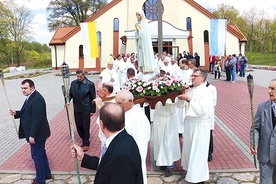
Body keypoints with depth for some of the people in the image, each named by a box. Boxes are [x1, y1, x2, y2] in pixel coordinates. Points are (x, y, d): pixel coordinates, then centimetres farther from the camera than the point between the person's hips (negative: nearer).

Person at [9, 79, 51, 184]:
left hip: (37, 133, -10)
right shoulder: (31, 97, 10)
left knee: (36, 156, 3)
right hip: (35, 133, 10)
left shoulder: (37, 99, -23)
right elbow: (27, 113, 17)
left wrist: (32, 135, -24)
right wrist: (16, 113, 0)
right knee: (41, 154, 21)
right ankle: (46, 174, 36)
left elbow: (37, 118, -26)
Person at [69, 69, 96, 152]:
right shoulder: (73, 83, 2)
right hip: (76, 109, 4)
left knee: (86, 127, 6)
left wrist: (92, 110, -7)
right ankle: (84, 140, 35)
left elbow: (93, 98, -7)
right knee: (79, 126, 13)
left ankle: (86, 143, 23)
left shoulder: (89, 84, -11)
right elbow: (70, 94, 7)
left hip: (86, 110, -4)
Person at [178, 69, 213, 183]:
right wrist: (182, 97, -6)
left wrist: (189, 99, -24)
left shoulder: (206, 92, -15)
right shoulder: (190, 90, 5)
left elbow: (201, 110, -23)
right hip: (189, 123, 7)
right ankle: (191, 170, 37)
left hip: (200, 125, -7)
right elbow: (181, 105, 12)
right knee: (189, 149, 18)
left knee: (198, 152, 2)